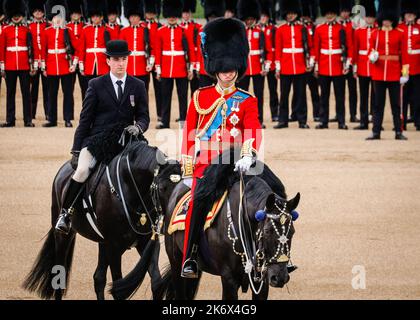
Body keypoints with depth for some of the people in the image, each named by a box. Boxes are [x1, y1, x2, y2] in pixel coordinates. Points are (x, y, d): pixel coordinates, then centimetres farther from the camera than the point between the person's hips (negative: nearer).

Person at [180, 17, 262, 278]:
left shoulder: (247, 101, 8)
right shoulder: (200, 97, 11)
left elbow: (253, 129, -9)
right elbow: (189, 134, 12)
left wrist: (248, 156, -29)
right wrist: (187, 171, 7)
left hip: (234, 165, 1)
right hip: (205, 163, -1)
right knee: (199, 201, -20)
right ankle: (190, 259, -21)